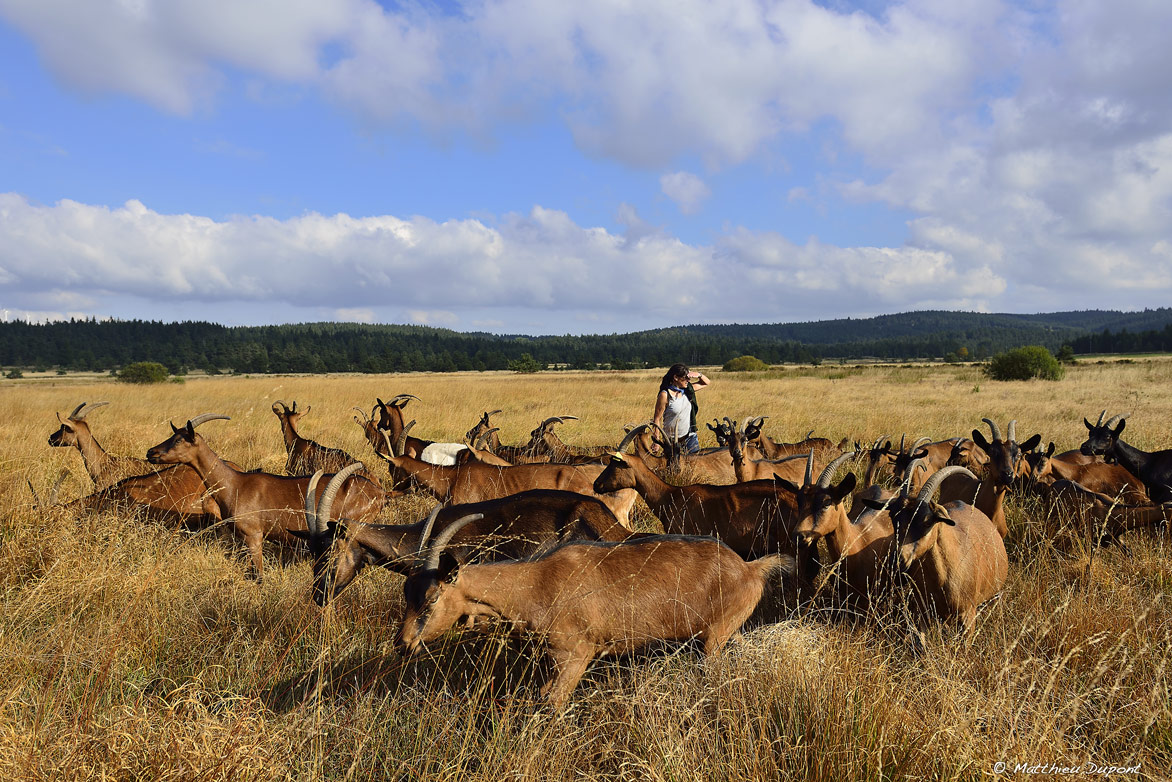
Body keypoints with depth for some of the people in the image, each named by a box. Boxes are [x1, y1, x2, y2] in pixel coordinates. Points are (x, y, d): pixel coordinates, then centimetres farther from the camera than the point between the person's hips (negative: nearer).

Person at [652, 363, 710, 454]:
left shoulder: (688, 390, 2)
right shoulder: (665, 395, -15)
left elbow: (706, 383, 17)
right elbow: (657, 419, -12)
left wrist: (699, 375, -5)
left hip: (690, 437, 5)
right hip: (672, 440, -5)